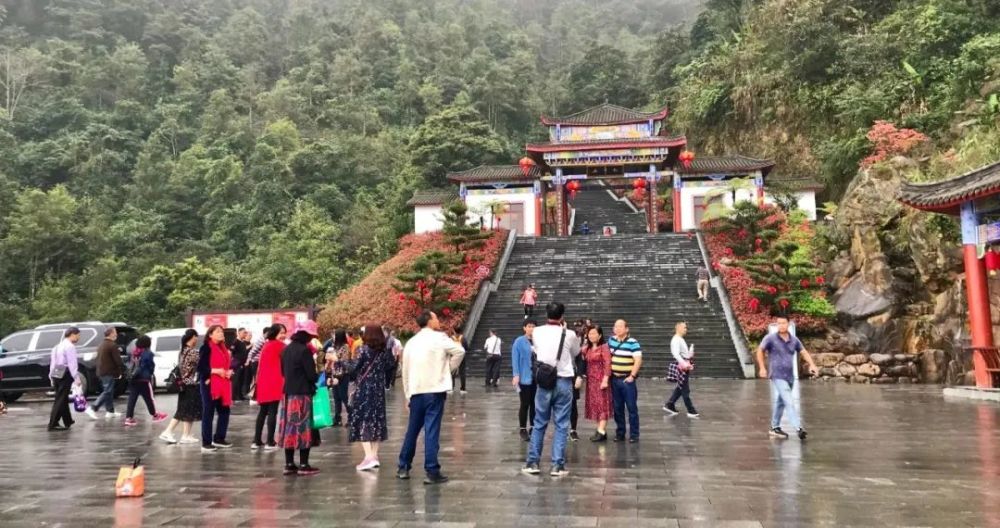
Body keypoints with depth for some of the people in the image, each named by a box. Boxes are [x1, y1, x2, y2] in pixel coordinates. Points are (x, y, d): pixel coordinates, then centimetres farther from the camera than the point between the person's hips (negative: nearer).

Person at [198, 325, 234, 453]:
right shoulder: (206, 348, -8)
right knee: (208, 413, -4)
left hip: (223, 384, 8)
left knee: (225, 411, 11)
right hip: (210, 384, -8)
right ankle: (206, 444, 1)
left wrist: (229, 371, 0)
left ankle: (219, 439, 23)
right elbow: (200, 367, -14)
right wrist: (216, 371, -21)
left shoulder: (223, 348, 17)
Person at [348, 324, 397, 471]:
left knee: (362, 421, -3)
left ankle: (369, 456, -13)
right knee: (376, 419, 13)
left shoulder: (363, 349, -11)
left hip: (363, 389, -5)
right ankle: (374, 455, 17)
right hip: (379, 389, 5)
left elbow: (354, 368, -14)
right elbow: (391, 367, 5)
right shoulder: (385, 350, 3)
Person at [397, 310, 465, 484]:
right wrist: (449, 368, 2)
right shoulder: (438, 338, -4)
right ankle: (432, 472, -4)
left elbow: (405, 371, 15)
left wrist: (407, 396, 21)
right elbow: (459, 351, -14)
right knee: (432, 431, -5)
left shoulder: (410, 342, 13)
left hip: (416, 392, 5)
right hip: (435, 391, -5)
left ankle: (403, 468, 23)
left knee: (412, 430, 16)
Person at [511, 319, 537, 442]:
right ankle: (523, 430, 12)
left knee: (535, 404, 11)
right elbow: (515, 359, -8)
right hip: (525, 377, -4)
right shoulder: (519, 341, -5)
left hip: (537, 377, 4)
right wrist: (516, 375, -15)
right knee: (525, 404, 2)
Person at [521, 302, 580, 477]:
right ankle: (558, 465, 4)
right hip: (564, 382, -1)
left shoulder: (537, 332, -2)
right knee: (561, 425, 5)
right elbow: (576, 353, 14)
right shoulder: (570, 335, -6)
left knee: (539, 423, 11)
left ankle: (532, 463, 12)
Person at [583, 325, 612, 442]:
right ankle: (600, 431, 14)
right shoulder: (587, 348, 12)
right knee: (595, 405, 9)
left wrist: (605, 380, -19)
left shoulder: (604, 347, -9)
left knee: (602, 404, -6)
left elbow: (607, 364, -14)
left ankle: (602, 432, -8)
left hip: (601, 379, -7)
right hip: (591, 380, 7)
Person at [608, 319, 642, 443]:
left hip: (627, 379, -5)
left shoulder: (632, 343, -9)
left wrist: (632, 376, -15)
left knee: (632, 407, 0)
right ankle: (620, 433, 19)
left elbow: (638, 360, -12)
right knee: (617, 408, 10)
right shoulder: (611, 340, 8)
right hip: (614, 379, 5)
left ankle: (634, 434, 7)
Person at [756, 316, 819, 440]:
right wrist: (762, 368, -4)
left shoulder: (794, 340, 7)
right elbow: (760, 350, 2)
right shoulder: (771, 338, -6)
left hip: (789, 376, 6)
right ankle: (798, 428, -22)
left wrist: (812, 365, -8)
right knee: (789, 402, -16)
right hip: (777, 376, -6)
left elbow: (804, 352, 8)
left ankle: (775, 428, 26)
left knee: (780, 402, 15)